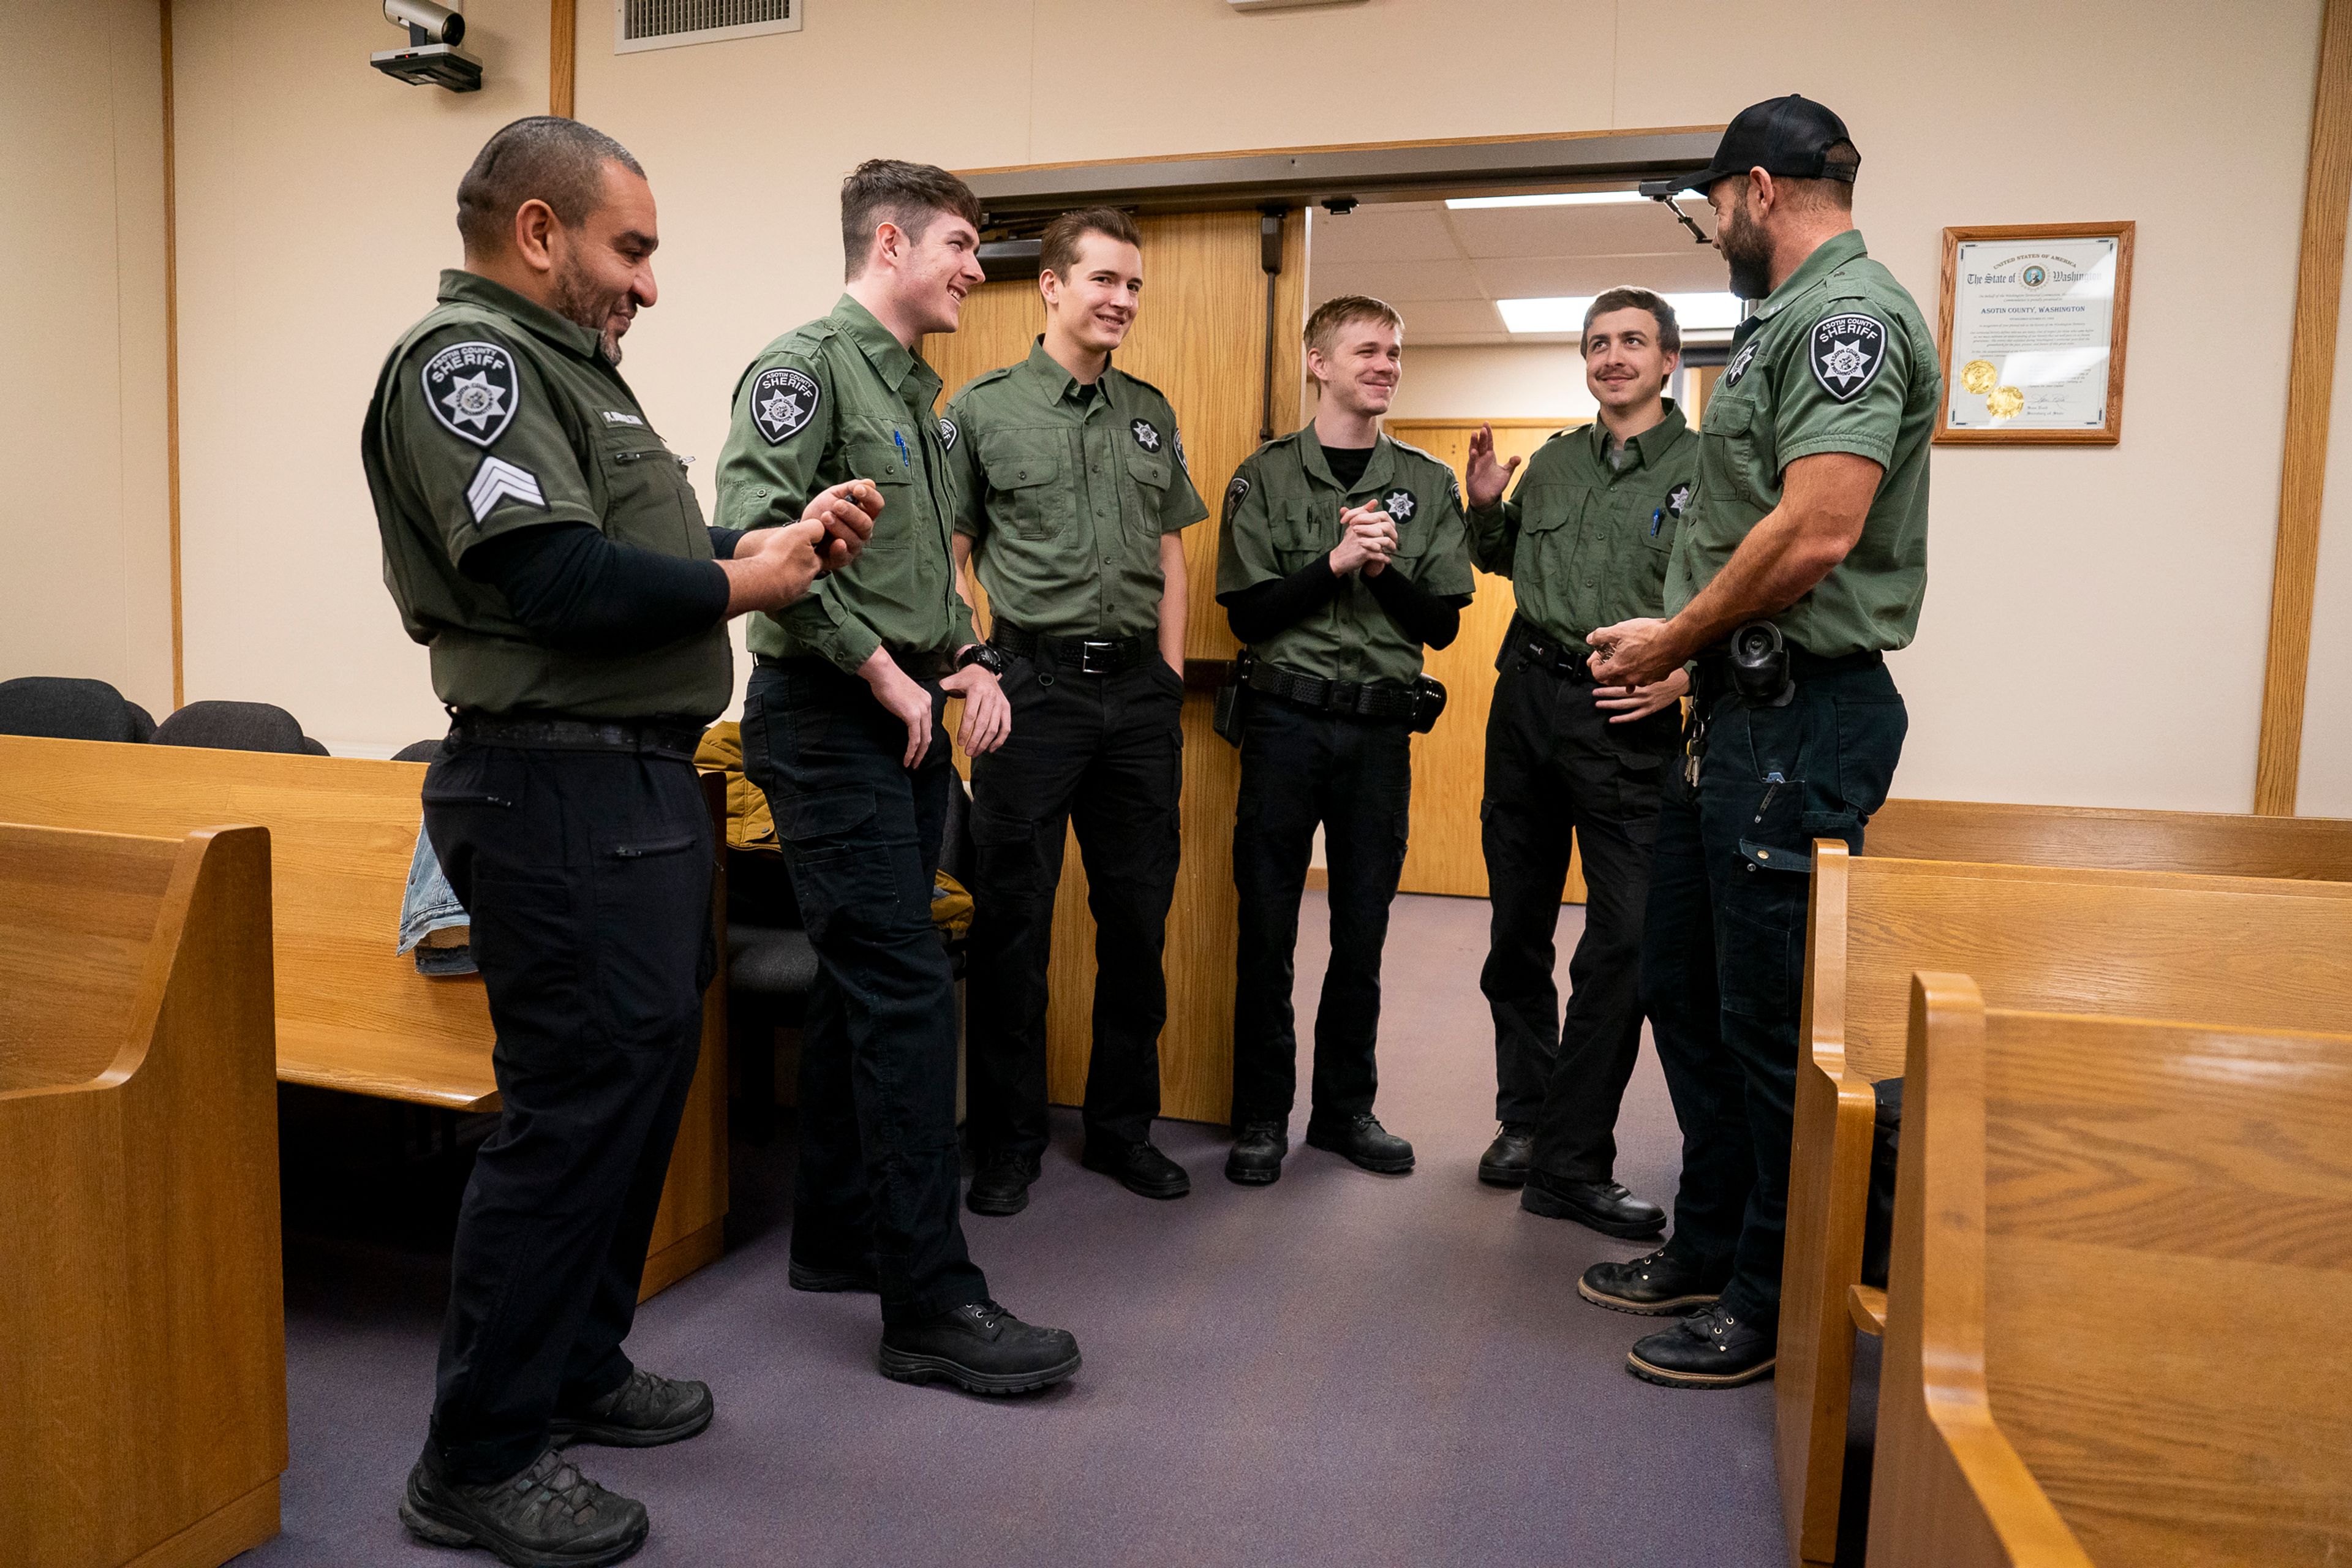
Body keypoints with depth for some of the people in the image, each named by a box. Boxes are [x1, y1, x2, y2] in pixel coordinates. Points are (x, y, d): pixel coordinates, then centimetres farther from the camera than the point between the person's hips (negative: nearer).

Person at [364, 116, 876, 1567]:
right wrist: (746, 585, -10)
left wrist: (780, 536, 6)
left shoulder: (569, 362, 21)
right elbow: (561, 580, -23)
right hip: (560, 784, -10)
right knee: (575, 1106, -4)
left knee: (646, 1073, 17)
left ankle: (578, 1367, 33)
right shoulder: (466, 358, -11)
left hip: (640, 776, 11)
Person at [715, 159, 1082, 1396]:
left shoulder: (916, 389, 20)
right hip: (830, 721, -9)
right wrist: (881, 670, -18)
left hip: (907, 725, 9)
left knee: (861, 989, 14)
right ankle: (933, 1304, -2)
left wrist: (967, 659, 8)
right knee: (905, 994, -10)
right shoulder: (808, 364, -8)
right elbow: (754, 529, -21)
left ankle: (838, 1236, 27)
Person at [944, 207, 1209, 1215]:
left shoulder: (1151, 413, 14)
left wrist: (1169, 678, 9)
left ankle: (1122, 1126, 25)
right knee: (1013, 920, 2)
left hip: (1138, 689, 5)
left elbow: (1170, 554, 16)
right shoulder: (984, 408, 1)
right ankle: (1007, 1141, 17)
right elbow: (948, 556, 1)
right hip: (1034, 686, -4)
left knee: (1137, 916, 9)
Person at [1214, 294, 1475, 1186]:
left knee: (1363, 931, 8)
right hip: (1286, 720, -2)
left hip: (1381, 729, 2)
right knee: (1267, 927, 3)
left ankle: (1346, 1107, 24)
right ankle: (1261, 1117, 16)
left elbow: (1443, 623, 5)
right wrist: (1334, 563, -15)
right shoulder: (1265, 477, 4)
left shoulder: (1429, 484, 10)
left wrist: (1387, 568, -11)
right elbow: (1247, 613, -4)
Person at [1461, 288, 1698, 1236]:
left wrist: (1686, 674, -18)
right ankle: (1525, 1116, 29)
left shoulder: (1708, 470, 0)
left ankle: (1573, 1164, 5)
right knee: (1517, 926, 11)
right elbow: (1499, 562, 27)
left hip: (1630, 722, -4)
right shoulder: (1553, 463, 14)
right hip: (1528, 698, 5)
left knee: (1624, 938, -7)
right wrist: (1485, 507, 8)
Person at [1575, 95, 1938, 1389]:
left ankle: (1775, 1306, 18)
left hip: (1800, 717, -10)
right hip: (1739, 711, 10)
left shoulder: (1848, 314, -12)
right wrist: (1677, 652, 11)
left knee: (1772, 1027, 0)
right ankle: (1707, 1247, 33)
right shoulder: (1786, 323, 19)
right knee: (1681, 987, 17)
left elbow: (1817, 533, -23)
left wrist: (1671, 640, -11)